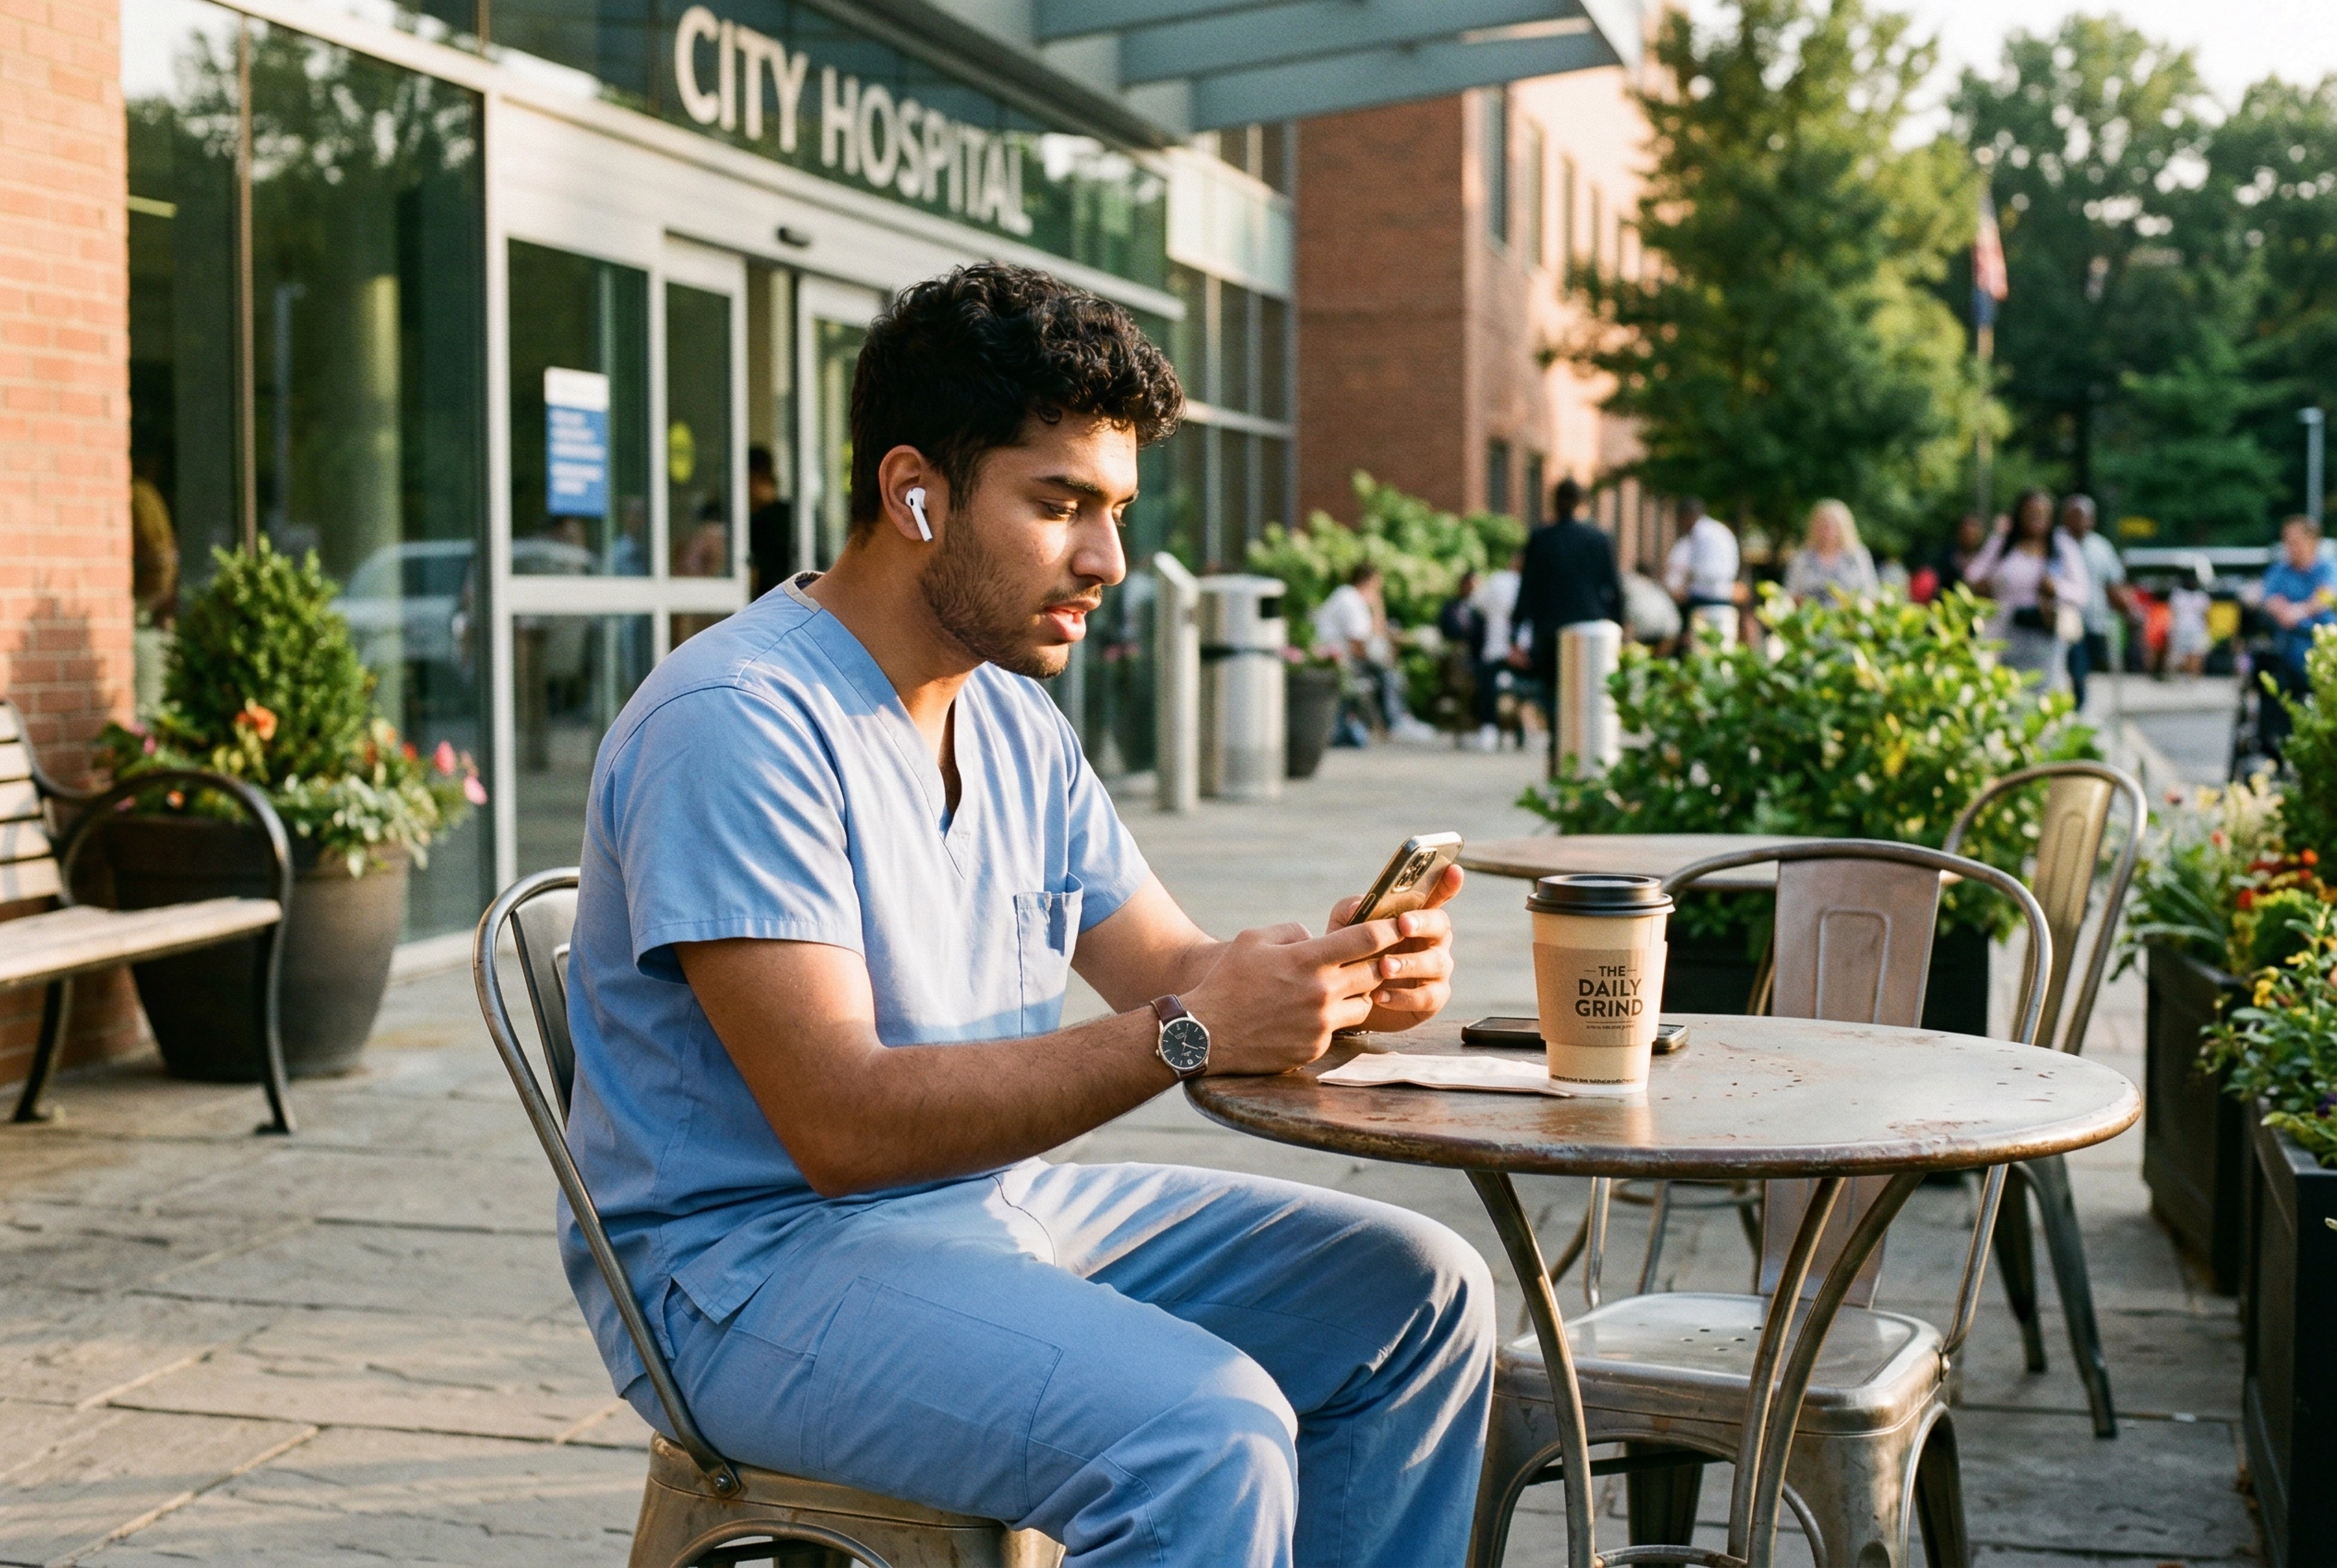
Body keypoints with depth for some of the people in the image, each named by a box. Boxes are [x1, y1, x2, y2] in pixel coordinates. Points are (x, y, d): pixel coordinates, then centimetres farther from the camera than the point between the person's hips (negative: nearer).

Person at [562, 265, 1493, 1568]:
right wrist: (1186, 1034, -30)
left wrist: (1341, 974, -14)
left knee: (1419, 1293, 5)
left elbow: (1171, 968, 9)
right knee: (1204, 1430, -30)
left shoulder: (1017, 724, 10)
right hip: (754, 1259, -9)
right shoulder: (735, 724, -20)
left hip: (995, 1204, 9)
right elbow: (843, 1125, -26)